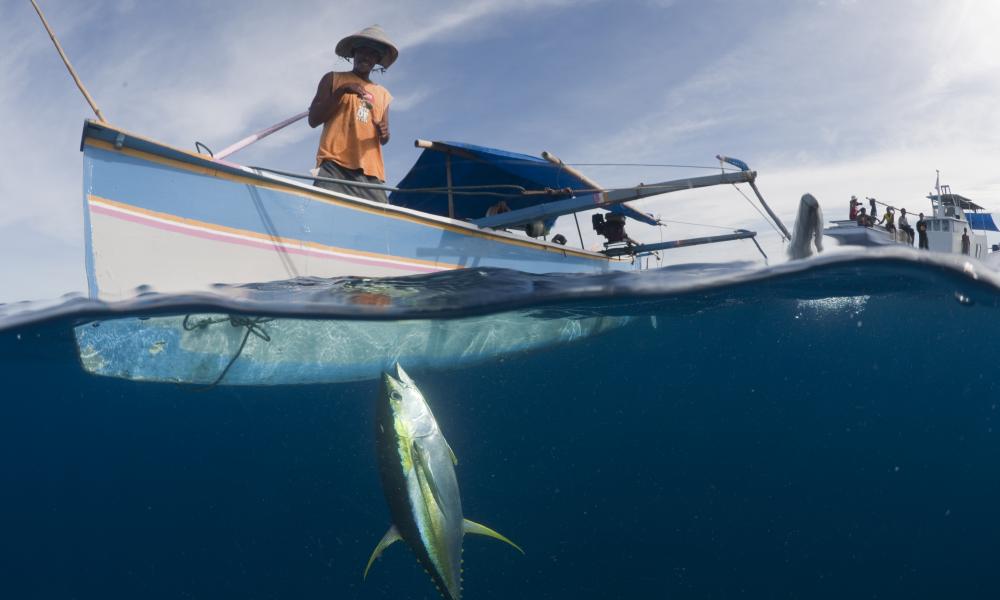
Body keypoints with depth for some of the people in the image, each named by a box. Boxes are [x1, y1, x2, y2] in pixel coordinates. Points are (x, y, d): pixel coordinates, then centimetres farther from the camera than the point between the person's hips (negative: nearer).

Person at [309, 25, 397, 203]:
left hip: (370, 171, 4)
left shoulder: (383, 94, 25)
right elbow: (313, 120, 6)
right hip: (334, 165, -4)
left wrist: (384, 133, 1)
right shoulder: (334, 79, 15)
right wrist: (340, 91, -4)